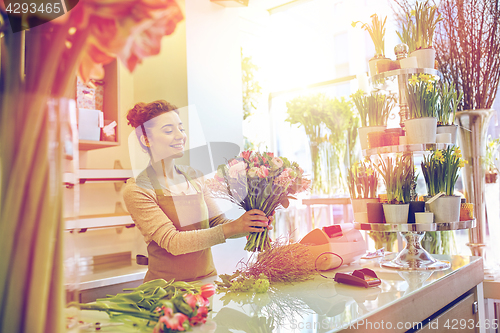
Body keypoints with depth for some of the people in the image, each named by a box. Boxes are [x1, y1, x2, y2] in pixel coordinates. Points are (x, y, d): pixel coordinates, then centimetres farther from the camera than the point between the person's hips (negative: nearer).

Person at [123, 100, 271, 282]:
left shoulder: (194, 176, 8)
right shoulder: (137, 190, -8)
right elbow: (172, 242, -16)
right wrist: (230, 229, -24)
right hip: (167, 286, -4)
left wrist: (251, 224, -10)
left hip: (208, 278, 4)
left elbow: (218, 223, 8)